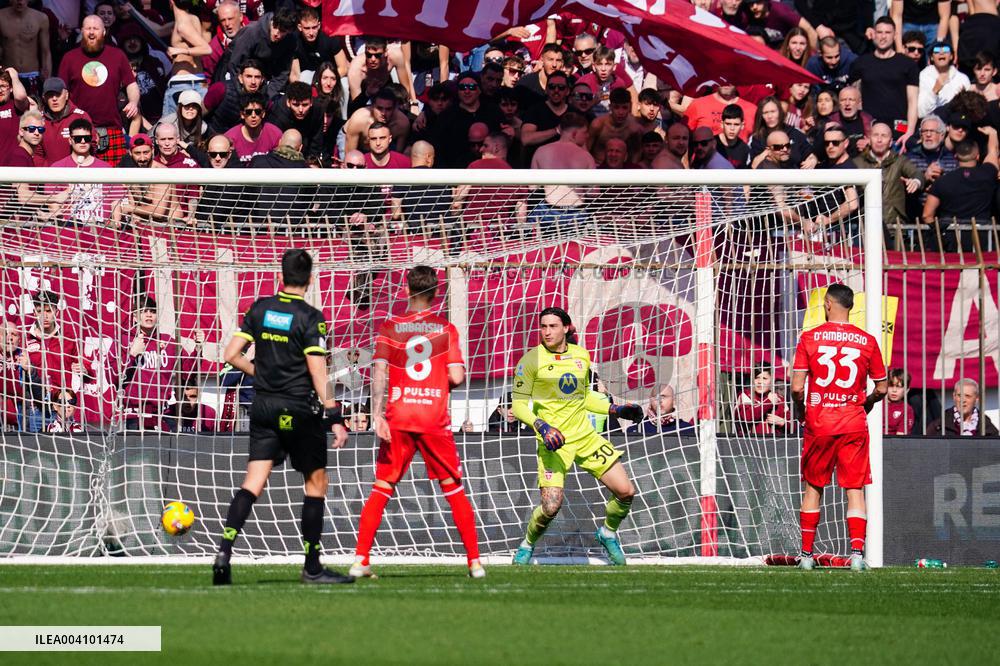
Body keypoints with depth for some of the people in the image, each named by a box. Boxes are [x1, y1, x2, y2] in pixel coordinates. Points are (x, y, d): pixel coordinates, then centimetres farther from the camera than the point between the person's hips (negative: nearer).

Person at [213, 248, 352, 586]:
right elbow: (318, 373, -16)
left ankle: (224, 550, -16)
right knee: (316, 481, 8)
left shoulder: (260, 309, 4)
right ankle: (312, 567, 9)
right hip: (299, 410, -4)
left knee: (253, 481, 2)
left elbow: (232, 354, 3)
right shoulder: (310, 318, -10)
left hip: (263, 406, 4)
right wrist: (334, 417, -15)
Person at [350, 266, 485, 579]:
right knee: (455, 491, 9)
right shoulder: (446, 329, 2)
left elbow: (379, 374, -7)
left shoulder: (389, 328, 3)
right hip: (436, 420, 0)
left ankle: (360, 560, -5)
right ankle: (475, 561, 7)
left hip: (397, 422, 0)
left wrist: (377, 415, -10)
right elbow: (456, 377, -5)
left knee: (380, 491, 5)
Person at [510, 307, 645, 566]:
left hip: (585, 435, 5)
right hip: (554, 439, -5)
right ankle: (527, 546, 11)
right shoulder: (532, 360, -8)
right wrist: (541, 426, -22)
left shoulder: (581, 355, 8)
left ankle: (608, 534, 30)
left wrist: (614, 409, 13)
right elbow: (518, 405, -7)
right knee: (551, 506, -19)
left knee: (625, 491, 0)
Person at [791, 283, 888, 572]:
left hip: (819, 425, 0)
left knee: (813, 488, 12)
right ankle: (857, 553, -10)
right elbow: (882, 388, 6)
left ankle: (806, 554, 16)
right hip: (854, 425, 0)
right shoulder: (867, 342, 0)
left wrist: (799, 408, 12)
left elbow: (797, 386, -7)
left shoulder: (809, 338, -4)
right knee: (855, 489, 2)